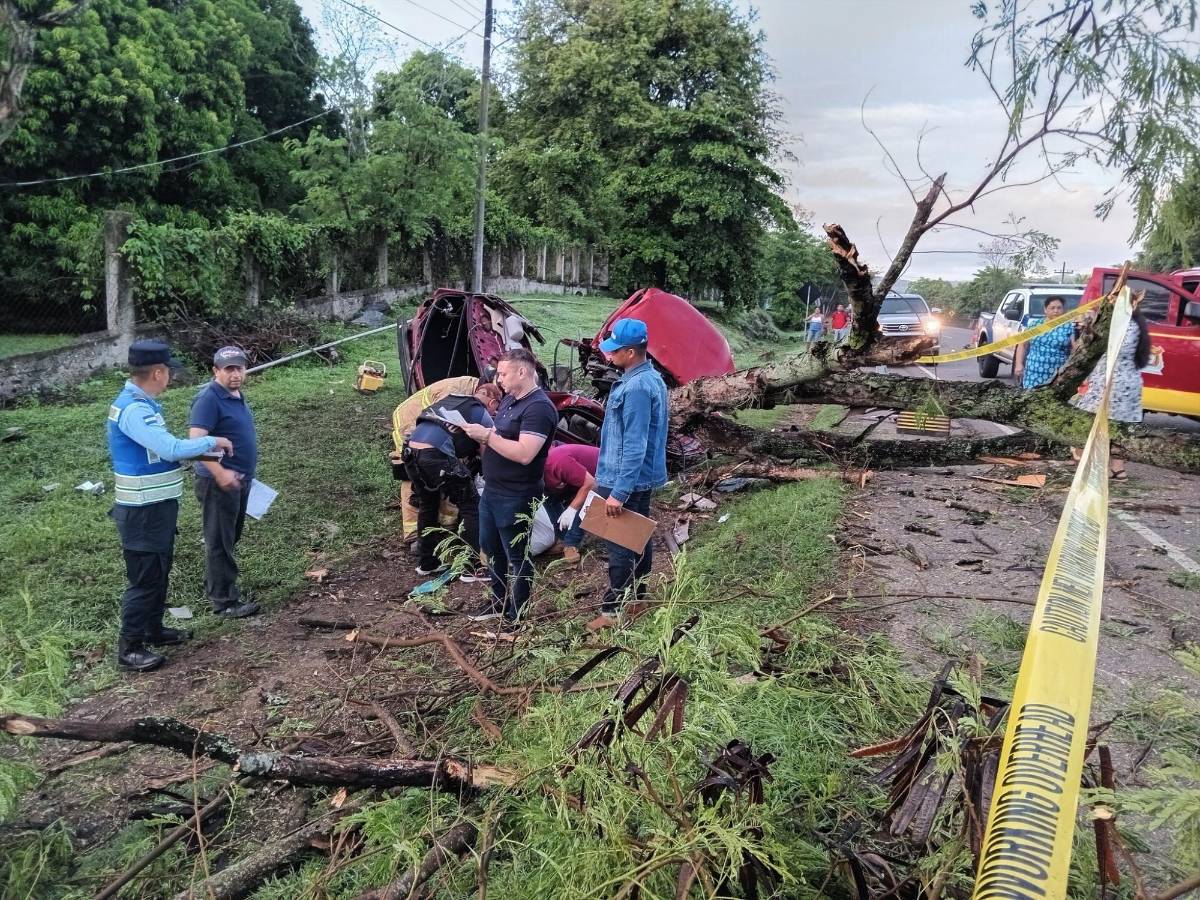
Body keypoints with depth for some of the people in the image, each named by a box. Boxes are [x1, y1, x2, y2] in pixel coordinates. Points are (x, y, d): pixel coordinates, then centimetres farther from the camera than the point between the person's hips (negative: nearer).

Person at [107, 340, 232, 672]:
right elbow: (171, 448, -30)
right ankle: (129, 648, 13)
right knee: (144, 579, 0)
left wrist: (202, 450, 3)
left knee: (159, 573, 22)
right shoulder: (133, 409, -24)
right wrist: (212, 441, -16)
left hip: (157, 507, 10)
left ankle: (153, 630, 37)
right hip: (142, 512, -10)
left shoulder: (141, 404, 9)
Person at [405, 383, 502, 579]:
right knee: (470, 506, 6)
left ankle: (427, 563, 32)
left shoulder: (449, 400, 28)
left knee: (427, 506, 24)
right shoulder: (482, 415, 9)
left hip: (412, 451, 7)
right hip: (436, 454, -7)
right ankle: (474, 567, 5)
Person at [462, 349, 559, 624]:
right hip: (492, 490, 10)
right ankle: (498, 602, 38)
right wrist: (474, 432, -2)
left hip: (516, 497, -10)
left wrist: (486, 435, -25)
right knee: (490, 548, 21)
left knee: (516, 556, 4)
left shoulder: (539, 408, -21)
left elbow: (524, 454, -30)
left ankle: (516, 617, 17)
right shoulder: (509, 399, 10)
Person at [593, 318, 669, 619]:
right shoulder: (650, 377, 8)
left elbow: (634, 446, -27)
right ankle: (636, 599, 33)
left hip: (625, 482, -10)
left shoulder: (636, 388, -24)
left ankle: (615, 611, 9)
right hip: (642, 479, 10)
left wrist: (619, 492, -26)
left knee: (620, 547, -1)